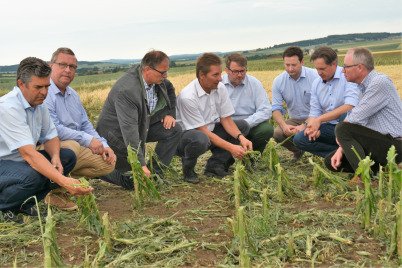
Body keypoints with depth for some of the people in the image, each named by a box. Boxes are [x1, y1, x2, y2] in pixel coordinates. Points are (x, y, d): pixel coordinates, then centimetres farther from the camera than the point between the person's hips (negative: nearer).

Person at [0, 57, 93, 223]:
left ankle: (25, 203, 0)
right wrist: (63, 181, -44)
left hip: (21, 160, 9)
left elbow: (50, 136, 9)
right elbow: (28, 153, -36)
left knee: (68, 157, -5)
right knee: (33, 175, -37)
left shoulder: (39, 103, 0)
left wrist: (55, 157, -15)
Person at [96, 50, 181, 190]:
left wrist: (170, 113, 1)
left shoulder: (157, 78, -9)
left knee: (174, 130, -10)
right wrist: (141, 164, -43)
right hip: (117, 135, -8)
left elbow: (169, 89, 18)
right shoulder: (126, 90, -35)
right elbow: (129, 131, -39)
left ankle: (155, 174, -3)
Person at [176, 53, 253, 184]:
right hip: (185, 136, -8)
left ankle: (214, 165, -6)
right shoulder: (188, 97, -27)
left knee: (243, 125, -3)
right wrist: (231, 147, -28)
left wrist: (241, 138, -20)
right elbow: (203, 131, -25)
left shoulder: (220, 88, -5)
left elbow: (226, 119, -1)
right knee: (201, 139, -42)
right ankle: (188, 169, -8)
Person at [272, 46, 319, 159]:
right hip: (295, 120, 4)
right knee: (277, 133, -25)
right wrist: (284, 125, -25)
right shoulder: (278, 81, -3)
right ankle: (299, 151, 8)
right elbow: (276, 108, -4)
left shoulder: (315, 77, -14)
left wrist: (304, 126, -30)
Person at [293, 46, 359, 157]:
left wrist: (320, 119, -24)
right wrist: (312, 126, -17)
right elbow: (314, 112, 9)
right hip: (331, 127, 6)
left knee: (346, 114, -39)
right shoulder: (316, 83, 9)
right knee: (298, 139, -13)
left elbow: (350, 106, -26)